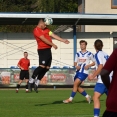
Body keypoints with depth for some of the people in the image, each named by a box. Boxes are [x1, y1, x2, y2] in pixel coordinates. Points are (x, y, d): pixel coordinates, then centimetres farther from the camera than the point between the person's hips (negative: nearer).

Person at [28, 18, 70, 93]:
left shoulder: (46, 29, 18)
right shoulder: (37, 30, -9)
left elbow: (53, 35, 13)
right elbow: (43, 39, -16)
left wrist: (63, 40, 6)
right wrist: (53, 44, -18)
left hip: (48, 50, 9)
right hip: (42, 50, -9)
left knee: (47, 68, 5)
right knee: (42, 66, -16)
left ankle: (37, 83, 10)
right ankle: (31, 81, -6)